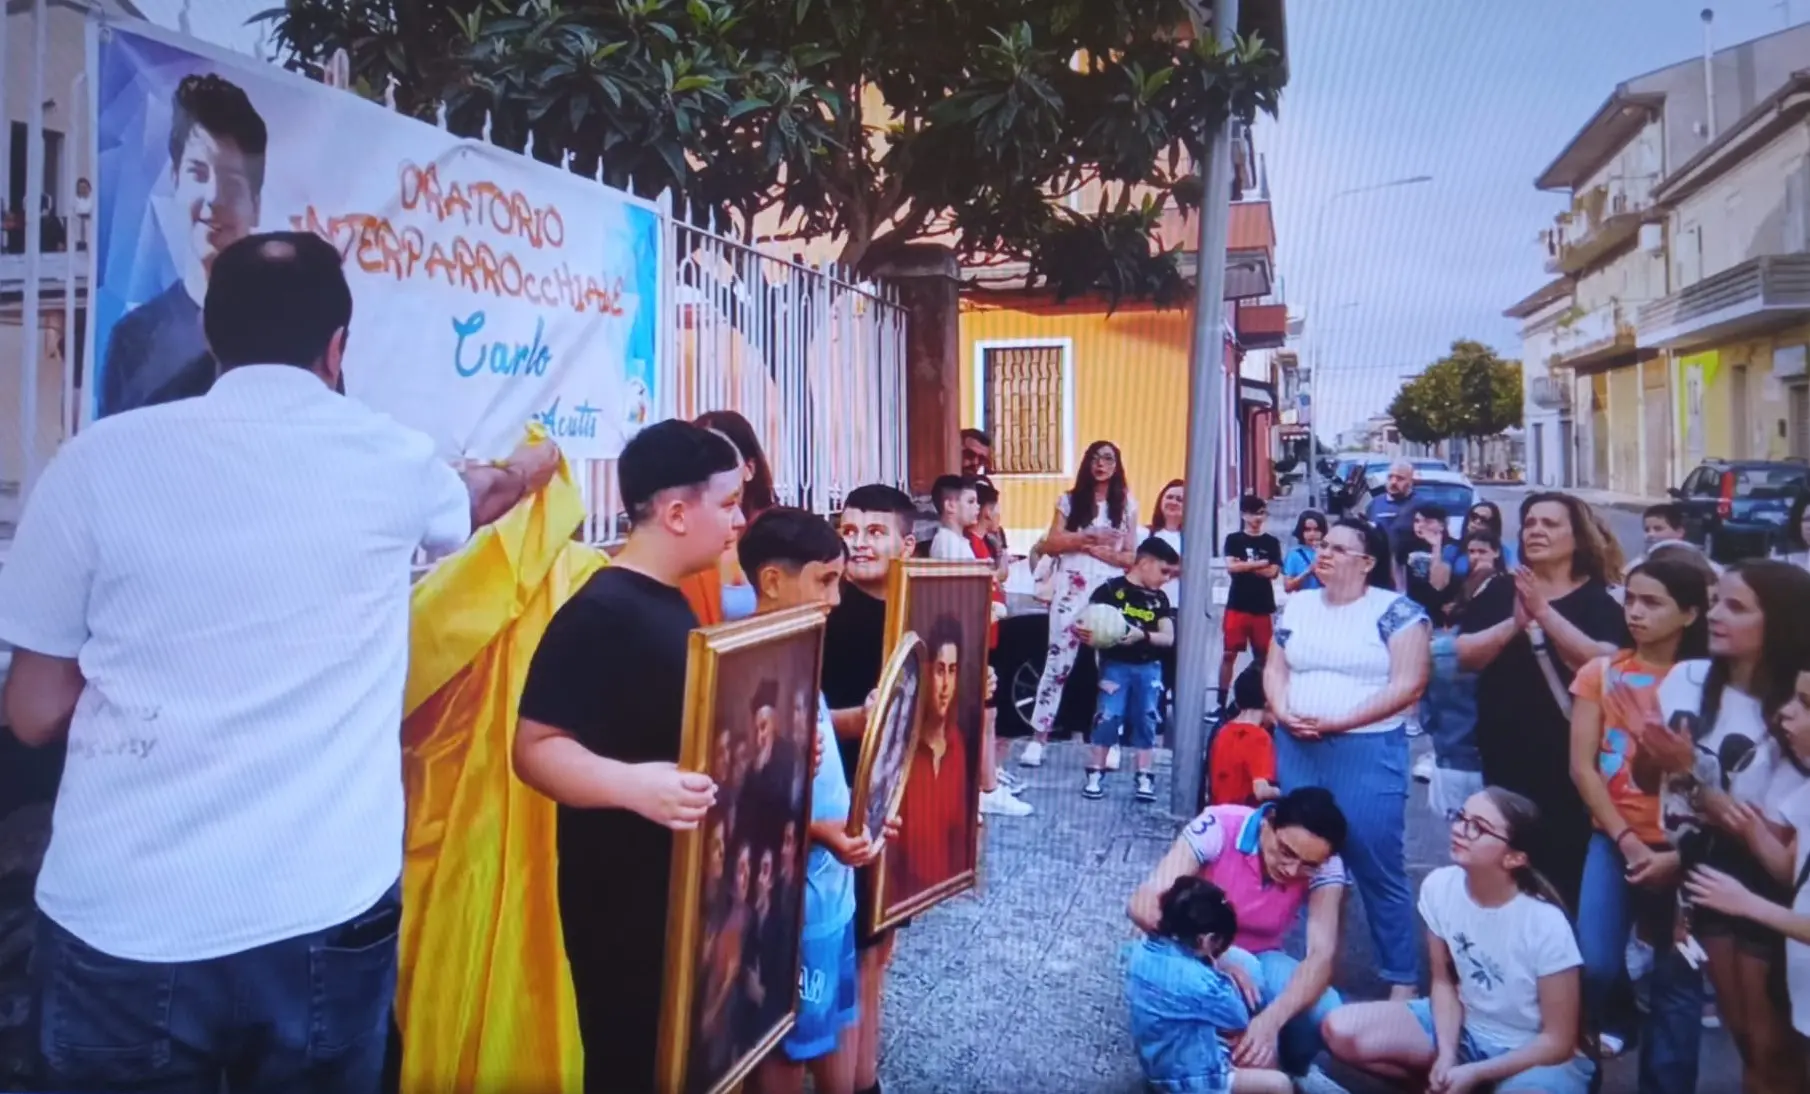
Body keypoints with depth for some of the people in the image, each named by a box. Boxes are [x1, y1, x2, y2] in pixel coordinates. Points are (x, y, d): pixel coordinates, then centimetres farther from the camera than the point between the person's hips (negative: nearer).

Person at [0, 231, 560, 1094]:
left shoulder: (99, 460, -4)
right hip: (328, 917, 1)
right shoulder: (391, 461, 0)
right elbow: (476, 499, 25)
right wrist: (529, 469, 47)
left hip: (120, 929, 0)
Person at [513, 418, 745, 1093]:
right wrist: (631, 785, -40)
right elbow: (536, 747, -25)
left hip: (690, 885, 10)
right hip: (624, 896, -10)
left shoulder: (669, 602, 9)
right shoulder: (600, 613, -21)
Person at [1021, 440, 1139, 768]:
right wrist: (1089, 537, -12)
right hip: (1071, 588, -1)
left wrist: (1101, 552, -12)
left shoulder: (1126, 505, 9)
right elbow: (1050, 545, -1)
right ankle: (1038, 738, 1)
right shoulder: (1070, 501, 8)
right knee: (1058, 660, -2)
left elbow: (1131, 557, 5)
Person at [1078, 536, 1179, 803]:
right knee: (1108, 717, -7)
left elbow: (1168, 638, 1)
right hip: (1115, 664, -4)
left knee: (1146, 721, 4)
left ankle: (1145, 778, 10)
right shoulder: (1111, 589, -5)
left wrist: (1142, 635, -17)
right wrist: (1087, 633, -28)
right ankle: (1095, 775, 2)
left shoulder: (1159, 599, 8)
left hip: (1148, 667, 4)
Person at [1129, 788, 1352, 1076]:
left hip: (1261, 959, 3)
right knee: (1244, 969, -36)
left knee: (1327, 1013, -26)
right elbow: (1144, 906, -34)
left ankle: (1289, 1069, 5)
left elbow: (1322, 954, -32)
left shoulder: (1326, 868, -20)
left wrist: (1271, 1019, -49)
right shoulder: (1219, 828, -29)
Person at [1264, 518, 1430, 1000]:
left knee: (1378, 868, 1)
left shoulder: (1397, 611, -6)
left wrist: (1339, 721, -18)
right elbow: (1274, 669, 13)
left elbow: (1408, 685, -13)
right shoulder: (1299, 604, 9)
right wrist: (1283, 711, -7)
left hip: (1367, 752, -5)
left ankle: (1402, 977, 17)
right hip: (1297, 748, 5)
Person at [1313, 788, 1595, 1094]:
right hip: (1463, 1025, 4)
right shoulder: (1439, 887, -14)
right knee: (1341, 1031, -14)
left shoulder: (1545, 924, -26)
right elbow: (1444, 981, -1)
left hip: (1534, 1052, -4)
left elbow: (1558, 1042, -16)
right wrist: (1446, 1055, -16)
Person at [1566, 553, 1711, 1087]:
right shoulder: (1601, 674, 1)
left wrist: (1678, 854, -14)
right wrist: (1627, 841, -9)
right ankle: (1615, 1021, 24)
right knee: (1596, 964, -9)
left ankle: (1665, 1082, 21)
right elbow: (1582, 767, -2)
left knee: (1677, 980, 5)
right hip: (1615, 840, 1)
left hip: (1683, 849, -1)